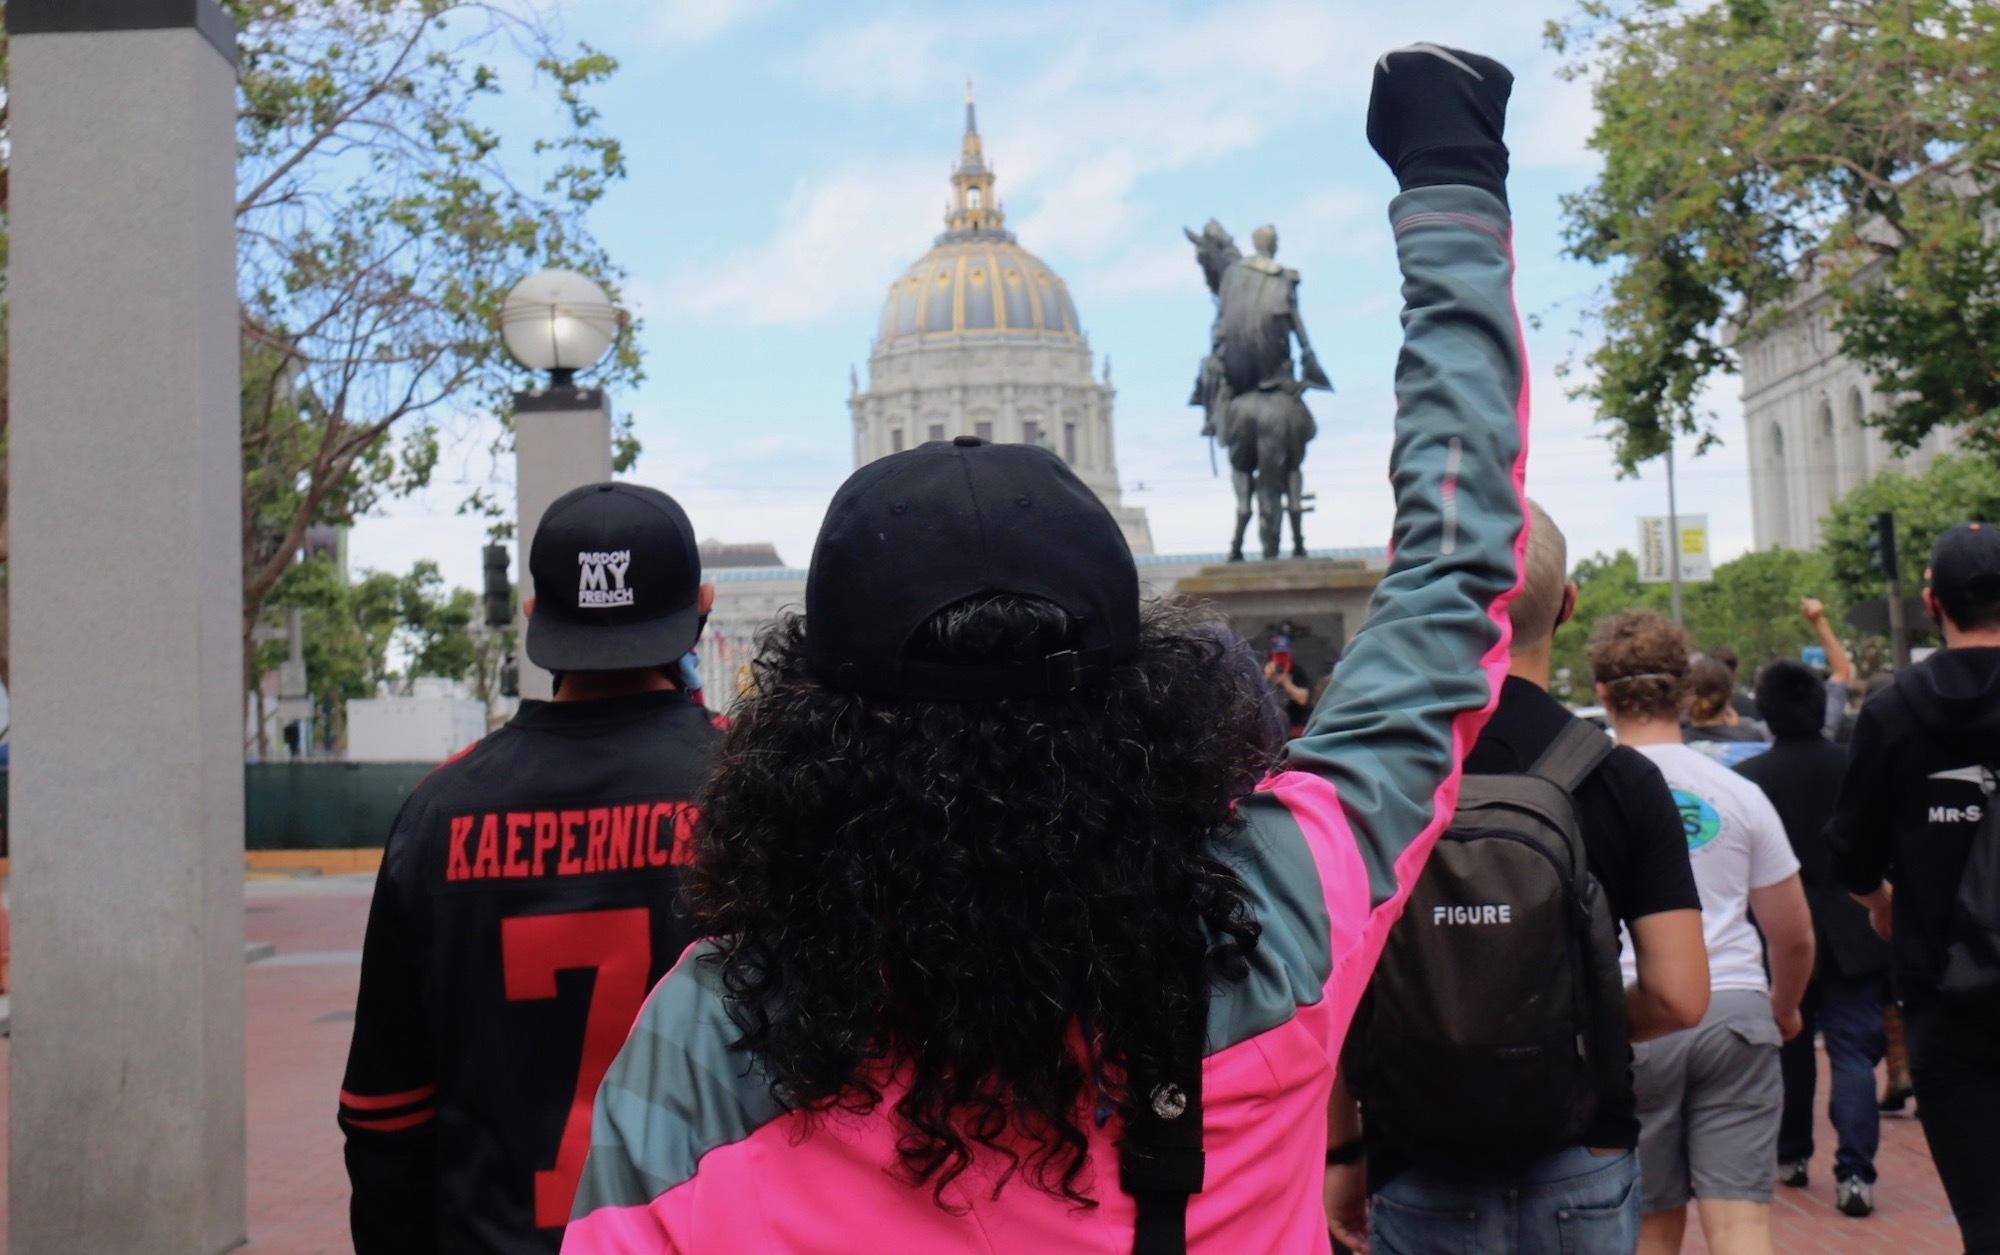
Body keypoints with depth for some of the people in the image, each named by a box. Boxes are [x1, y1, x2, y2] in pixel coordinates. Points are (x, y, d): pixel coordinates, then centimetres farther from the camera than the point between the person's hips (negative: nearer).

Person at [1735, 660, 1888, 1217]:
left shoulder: (1748, 777, -11)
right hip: (1852, 937, 0)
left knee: (1791, 1048, 16)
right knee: (1853, 1049, 1)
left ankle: (1790, 1156, 27)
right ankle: (1855, 1172, -10)